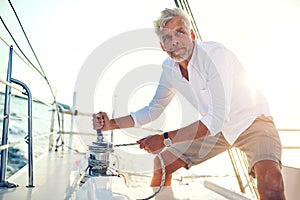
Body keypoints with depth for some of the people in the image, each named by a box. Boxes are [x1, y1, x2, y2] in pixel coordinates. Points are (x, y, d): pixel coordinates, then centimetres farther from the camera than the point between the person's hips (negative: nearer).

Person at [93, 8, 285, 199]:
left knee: (270, 178, -34)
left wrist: (166, 139, -29)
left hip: (251, 121, -6)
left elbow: (218, 118, -31)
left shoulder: (215, 54, -28)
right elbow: (153, 110, 5)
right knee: (162, 164, 2)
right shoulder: (169, 68, -7)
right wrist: (111, 124, -7)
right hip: (215, 127, 6)